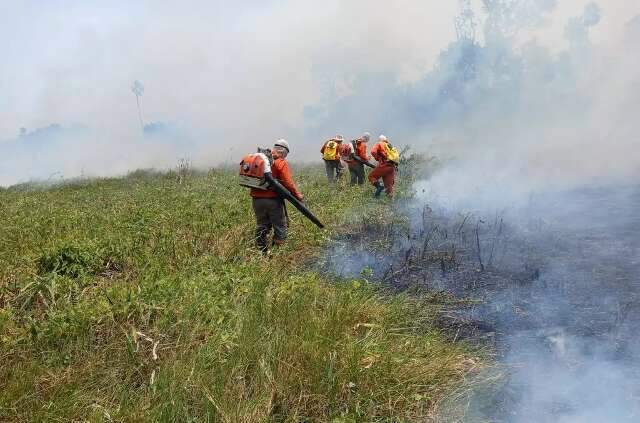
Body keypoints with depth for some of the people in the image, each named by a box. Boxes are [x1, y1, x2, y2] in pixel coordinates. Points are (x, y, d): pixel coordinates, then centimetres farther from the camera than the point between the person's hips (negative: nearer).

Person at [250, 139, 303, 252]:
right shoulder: (281, 163, -7)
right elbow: (288, 183, -13)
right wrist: (297, 194, -2)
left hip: (257, 198, 6)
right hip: (273, 199, -5)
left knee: (261, 227, 16)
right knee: (280, 227, 7)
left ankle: (261, 252, 22)